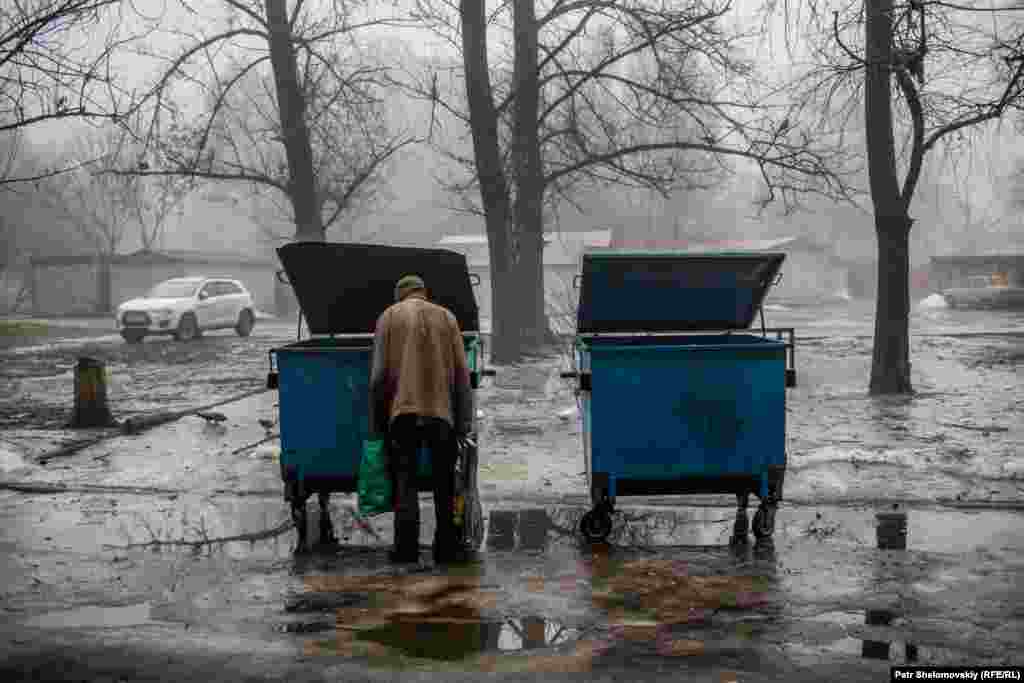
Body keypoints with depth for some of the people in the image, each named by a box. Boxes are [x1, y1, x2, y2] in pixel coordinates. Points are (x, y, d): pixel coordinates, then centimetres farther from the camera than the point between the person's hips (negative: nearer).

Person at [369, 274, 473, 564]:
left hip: (403, 411, -1)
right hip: (441, 411, 2)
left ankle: (406, 548, 0)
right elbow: (462, 373, 5)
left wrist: (376, 420, 5)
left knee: (405, 482, 4)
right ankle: (446, 548, 15)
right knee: (444, 485, 12)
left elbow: (379, 374, -1)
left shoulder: (389, 317, 6)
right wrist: (464, 421, 7)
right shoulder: (446, 317, 11)